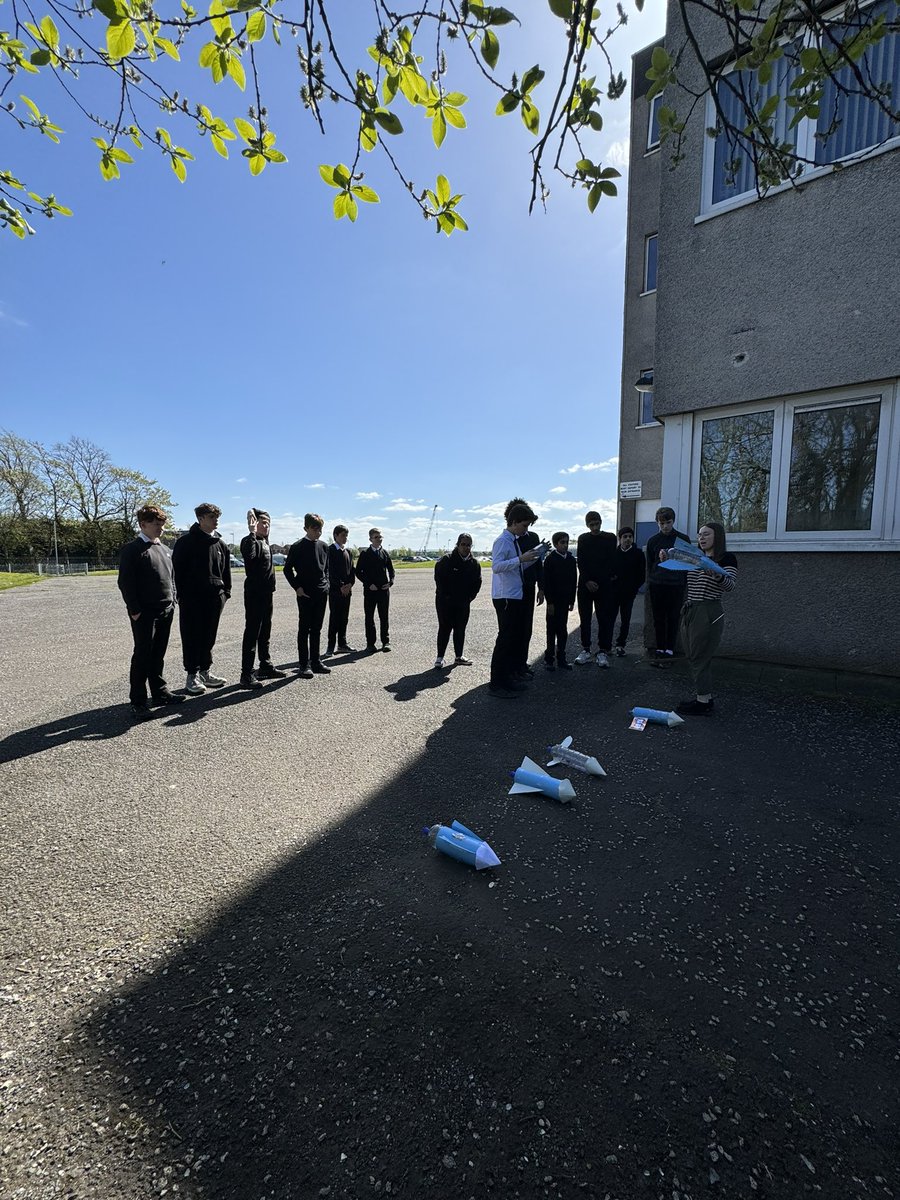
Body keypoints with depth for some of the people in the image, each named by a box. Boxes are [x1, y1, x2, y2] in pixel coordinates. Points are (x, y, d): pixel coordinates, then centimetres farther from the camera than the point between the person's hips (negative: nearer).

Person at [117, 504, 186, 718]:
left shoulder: (165, 550, 15)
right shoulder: (132, 550, -7)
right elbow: (125, 583, -11)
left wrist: (172, 601, 12)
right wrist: (134, 610, -14)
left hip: (166, 611, 7)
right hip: (144, 613, -6)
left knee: (158, 655, 14)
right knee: (142, 655, -2)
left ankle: (160, 693, 24)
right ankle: (137, 702, 6)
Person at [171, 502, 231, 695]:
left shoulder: (220, 544, 12)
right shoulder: (186, 541, -5)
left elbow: (226, 571, 16)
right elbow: (178, 570, -7)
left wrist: (226, 592, 8)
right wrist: (182, 595, -11)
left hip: (214, 599, 5)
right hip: (191, 598, -5)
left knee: (209, 637, 12)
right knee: (192, 637, 2)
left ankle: (205, 671, 24)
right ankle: (192, 675, 10)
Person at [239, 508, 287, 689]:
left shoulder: (265, 542, 15)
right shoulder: (250, 541, -12)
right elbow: (248, 554, -35)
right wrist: (252, 531, -32)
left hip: (266, 593, 9)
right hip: (254, 593, -9)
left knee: (265, 632, 17)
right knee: (252, 633, -7)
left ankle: (266, 667, 28)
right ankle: (246, 674, -2)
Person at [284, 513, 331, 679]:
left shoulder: (323, 547, 9)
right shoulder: (297, 547, -6)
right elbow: (287, 569, -3)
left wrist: (326, 584, 6)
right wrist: (297, 587, -9)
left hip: (321, 593, 5)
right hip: (305, 593, -5)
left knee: (316, 629, 11)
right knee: (304, 629, 1)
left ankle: (316, 662, 19)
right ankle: (304, 665, 6)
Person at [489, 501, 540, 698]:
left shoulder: (514, 541, 15)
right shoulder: (503, 541, -12)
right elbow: (496, 566, -25)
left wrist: (530, 558, 10)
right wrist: (521, 559, -28)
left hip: (515, 597, 10)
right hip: (505, 597, -10)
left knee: (515, 637, 15)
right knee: (505, 638, -8)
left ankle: (509, 677, 27)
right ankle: (496, 684, 0)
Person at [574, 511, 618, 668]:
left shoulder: (610, 538, 5)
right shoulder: (583, 539, 8)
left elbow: (612, 561, 0)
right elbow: (581, 562, 2)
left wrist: (598, 582, -6)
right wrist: (588, 581, -10)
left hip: (604, 585, -1)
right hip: (585, 584, 1)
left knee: (604, 619, -1)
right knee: (585, 619, 4)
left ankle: (603, 651, 6)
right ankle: (585, 650, 11)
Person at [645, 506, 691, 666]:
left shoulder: (683, 539, 3)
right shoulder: (653, 540, 8)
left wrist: (685, 582, -1)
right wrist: (650, 583, 3)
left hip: (676, 585, -2)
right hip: (657, 586, 2)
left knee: (673, 619, 1)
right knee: (658, 619, 6)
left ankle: (669, 651, 6)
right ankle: (660, 649, 14)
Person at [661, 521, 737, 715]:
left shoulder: (727, 558, -5)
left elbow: (731, 585, -18)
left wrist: (715, 573, -36)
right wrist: (666, 561, 4)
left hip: (709, 613, -7)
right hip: (690, 612, 8)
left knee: (699, 658, -5)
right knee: (696, 658, 11)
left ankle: (703, 703, 3)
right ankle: (705, 698, 21)